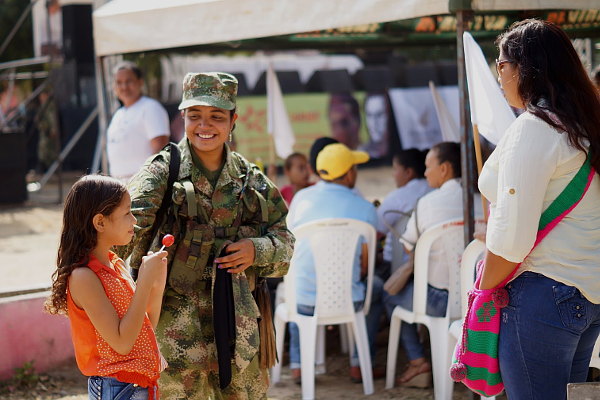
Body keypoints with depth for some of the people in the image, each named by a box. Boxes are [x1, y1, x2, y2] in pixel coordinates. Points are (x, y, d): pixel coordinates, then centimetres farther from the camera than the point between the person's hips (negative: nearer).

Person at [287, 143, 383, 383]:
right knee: (376, 287, 31)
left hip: (304, 302, 2)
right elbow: (365, 265, 0)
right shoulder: (365, 209, -7)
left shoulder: (301, 198, 0)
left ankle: (298, 364, 32)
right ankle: (359, 363, 29)